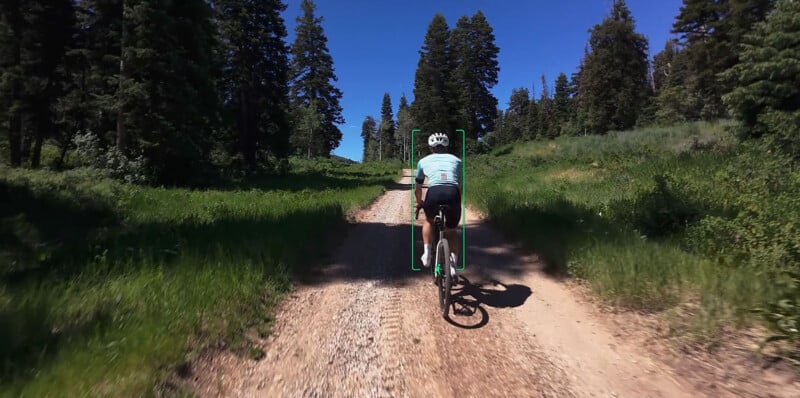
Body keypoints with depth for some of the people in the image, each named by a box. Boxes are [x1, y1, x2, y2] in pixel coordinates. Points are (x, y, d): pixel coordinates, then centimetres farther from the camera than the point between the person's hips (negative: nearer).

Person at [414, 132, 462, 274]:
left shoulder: (423, 161, 26)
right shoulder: (456, 160, 28)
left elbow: (418, 189, 35)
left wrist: (419, 203, 53)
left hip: (434, 193, 0)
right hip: (453, 194, 1)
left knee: (428, 221, 32)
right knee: (452, 231, 22)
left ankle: (427, 252, 23)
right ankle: (453, 264, 9)